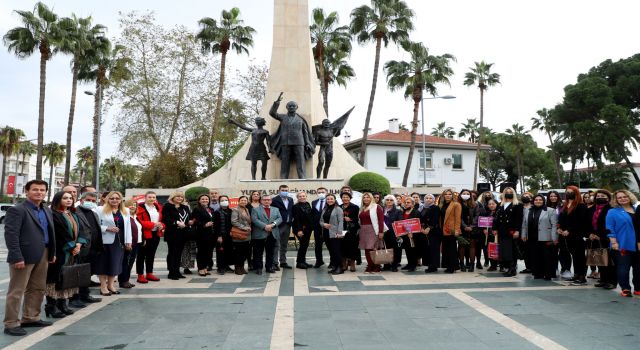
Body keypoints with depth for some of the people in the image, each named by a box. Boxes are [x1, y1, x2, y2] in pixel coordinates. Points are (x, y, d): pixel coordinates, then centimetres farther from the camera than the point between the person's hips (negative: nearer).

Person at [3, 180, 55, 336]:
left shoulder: (47, 211, 15)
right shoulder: (16, 210, -10)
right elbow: (10, 235, -16)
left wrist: (52, 253, 12)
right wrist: (17, 257, -21)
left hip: (43, 256, 8)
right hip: (24, 256, -8)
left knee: (38, 289, 15)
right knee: (16, 291, 1)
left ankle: (30, 318, 27)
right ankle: (11, 324, 10)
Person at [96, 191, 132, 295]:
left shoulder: (125, 211, 14)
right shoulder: (101, 210, -1)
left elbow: (128, 226, 12)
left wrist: (128, 241, 7)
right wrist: (107, 228, -18)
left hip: (119, 241, 4)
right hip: (105, 241, -4)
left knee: (115, 263, 8)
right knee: (104, 263, 3)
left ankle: (110, 284, 20)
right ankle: (103, 286, 12)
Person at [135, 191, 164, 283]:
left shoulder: (158, 207, 13)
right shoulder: (140, 208, -8)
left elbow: (162, 219, 19)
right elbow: (139, 221, -16)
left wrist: (162, 225, -3)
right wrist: (153, 224, -20)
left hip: (156, 234, 7)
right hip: (144, 234, -6)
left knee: (151, 255, 13)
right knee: (141, 255, 0)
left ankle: (149, 274, 22)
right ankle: (140, 275, 4)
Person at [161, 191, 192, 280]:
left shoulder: (185, 208, 19)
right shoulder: (167, 206, -3)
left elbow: (190, 217, 19)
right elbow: (166, 219, -14)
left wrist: (189, 222, -4)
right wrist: (177, 223, -20)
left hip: (183, 233, 6)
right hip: (172, 233, -6)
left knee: (179, 253, 10)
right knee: (172, 253, -2)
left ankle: (177, 272, 17)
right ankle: (171, 273, 2)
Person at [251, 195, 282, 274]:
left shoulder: (276, 210, 17)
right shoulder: (255, 210, 4)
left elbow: (280, 219, 5)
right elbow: (255, 220, -10)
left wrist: (273, 224, -14)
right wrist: (265, 226, -19)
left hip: (272, 234, 3)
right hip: (259, 235, -3)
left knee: (270, 253, 8)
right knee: (258, 253, 1)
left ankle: (269, 267, 18)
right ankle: (258, 268, 8)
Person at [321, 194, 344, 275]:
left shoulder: (338, 209, -4)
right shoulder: (324, 209, 15)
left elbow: (340, 222, -11)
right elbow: (321, 221, 17)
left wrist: (339, 232, -18)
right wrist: (324, 224, -6)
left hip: (334, 234, -6)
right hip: (326, 233, 6)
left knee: (336, 250, -8)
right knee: (331, 251, 10)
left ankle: (340, 268, -1)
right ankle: (335, 266, 18)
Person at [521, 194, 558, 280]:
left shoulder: (550, 211, -2)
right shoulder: (527, 211, 12)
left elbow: (554, 225, -6)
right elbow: (524, 224, 16)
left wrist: (554, 238, -12)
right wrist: (523, 235, 10)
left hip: (545, 238, -4)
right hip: (532, 238, 4)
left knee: (547, 257, 0)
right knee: (535, 257, 9)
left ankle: (548, 275, 8)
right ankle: (537, 273, 17)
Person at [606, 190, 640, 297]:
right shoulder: (613, 212, 0)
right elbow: (610, 229, -5)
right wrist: (614, 242, -13)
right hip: (622, 245, -5)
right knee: (623, 267, -3)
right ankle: (625, 289, 6)